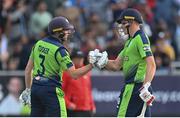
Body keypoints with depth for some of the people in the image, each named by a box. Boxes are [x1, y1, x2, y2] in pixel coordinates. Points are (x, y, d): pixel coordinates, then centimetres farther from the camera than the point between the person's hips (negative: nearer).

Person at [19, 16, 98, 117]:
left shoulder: (39, 44, 8)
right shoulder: (59, 50, -13)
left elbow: (28, 70, 14)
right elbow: (74, 74, -17)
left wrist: (28, 89, 22)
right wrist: (91, 65, -14)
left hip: (35, 87, 7)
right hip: (51, 89, -7)